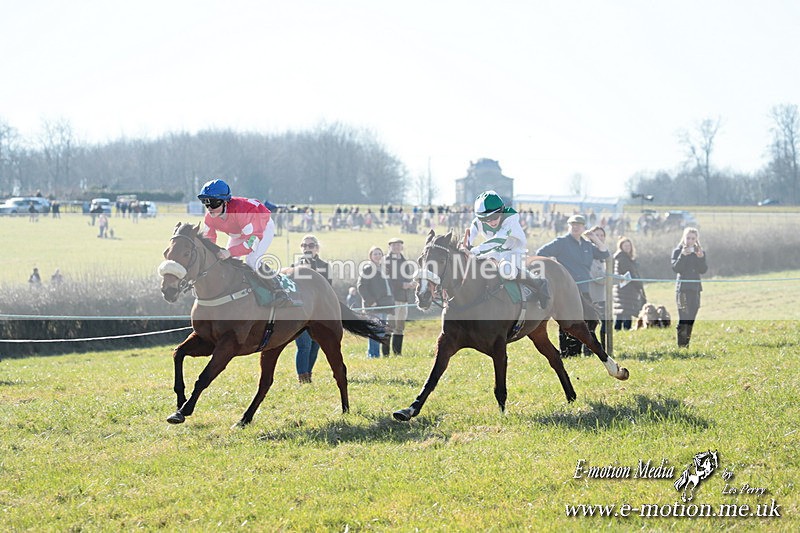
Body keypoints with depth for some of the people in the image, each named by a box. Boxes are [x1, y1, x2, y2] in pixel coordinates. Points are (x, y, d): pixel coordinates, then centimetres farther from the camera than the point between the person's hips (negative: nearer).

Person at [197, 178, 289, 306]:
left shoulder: (240, 210, -44)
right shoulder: (210, 217, -22)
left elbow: (254, 239, -45)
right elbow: (208, 239, -7)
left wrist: (230, 252, -53)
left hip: (263, 227, -7)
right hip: (238, 234, 7)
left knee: (252, 260, -27)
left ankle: (279, 292, -19)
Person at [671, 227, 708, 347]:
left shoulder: (700, 252, 11)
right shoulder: (677, 251, 0)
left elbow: (703, 270, 1)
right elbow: (676, 268, -12)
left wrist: (701, 257, -14)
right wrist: (683, 255, -22)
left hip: (695, 288, 5)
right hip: (682, 288, -5)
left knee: (691, 319, 7)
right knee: (683, 319, -13)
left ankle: (686, 344, 14)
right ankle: (680, 345, -13)